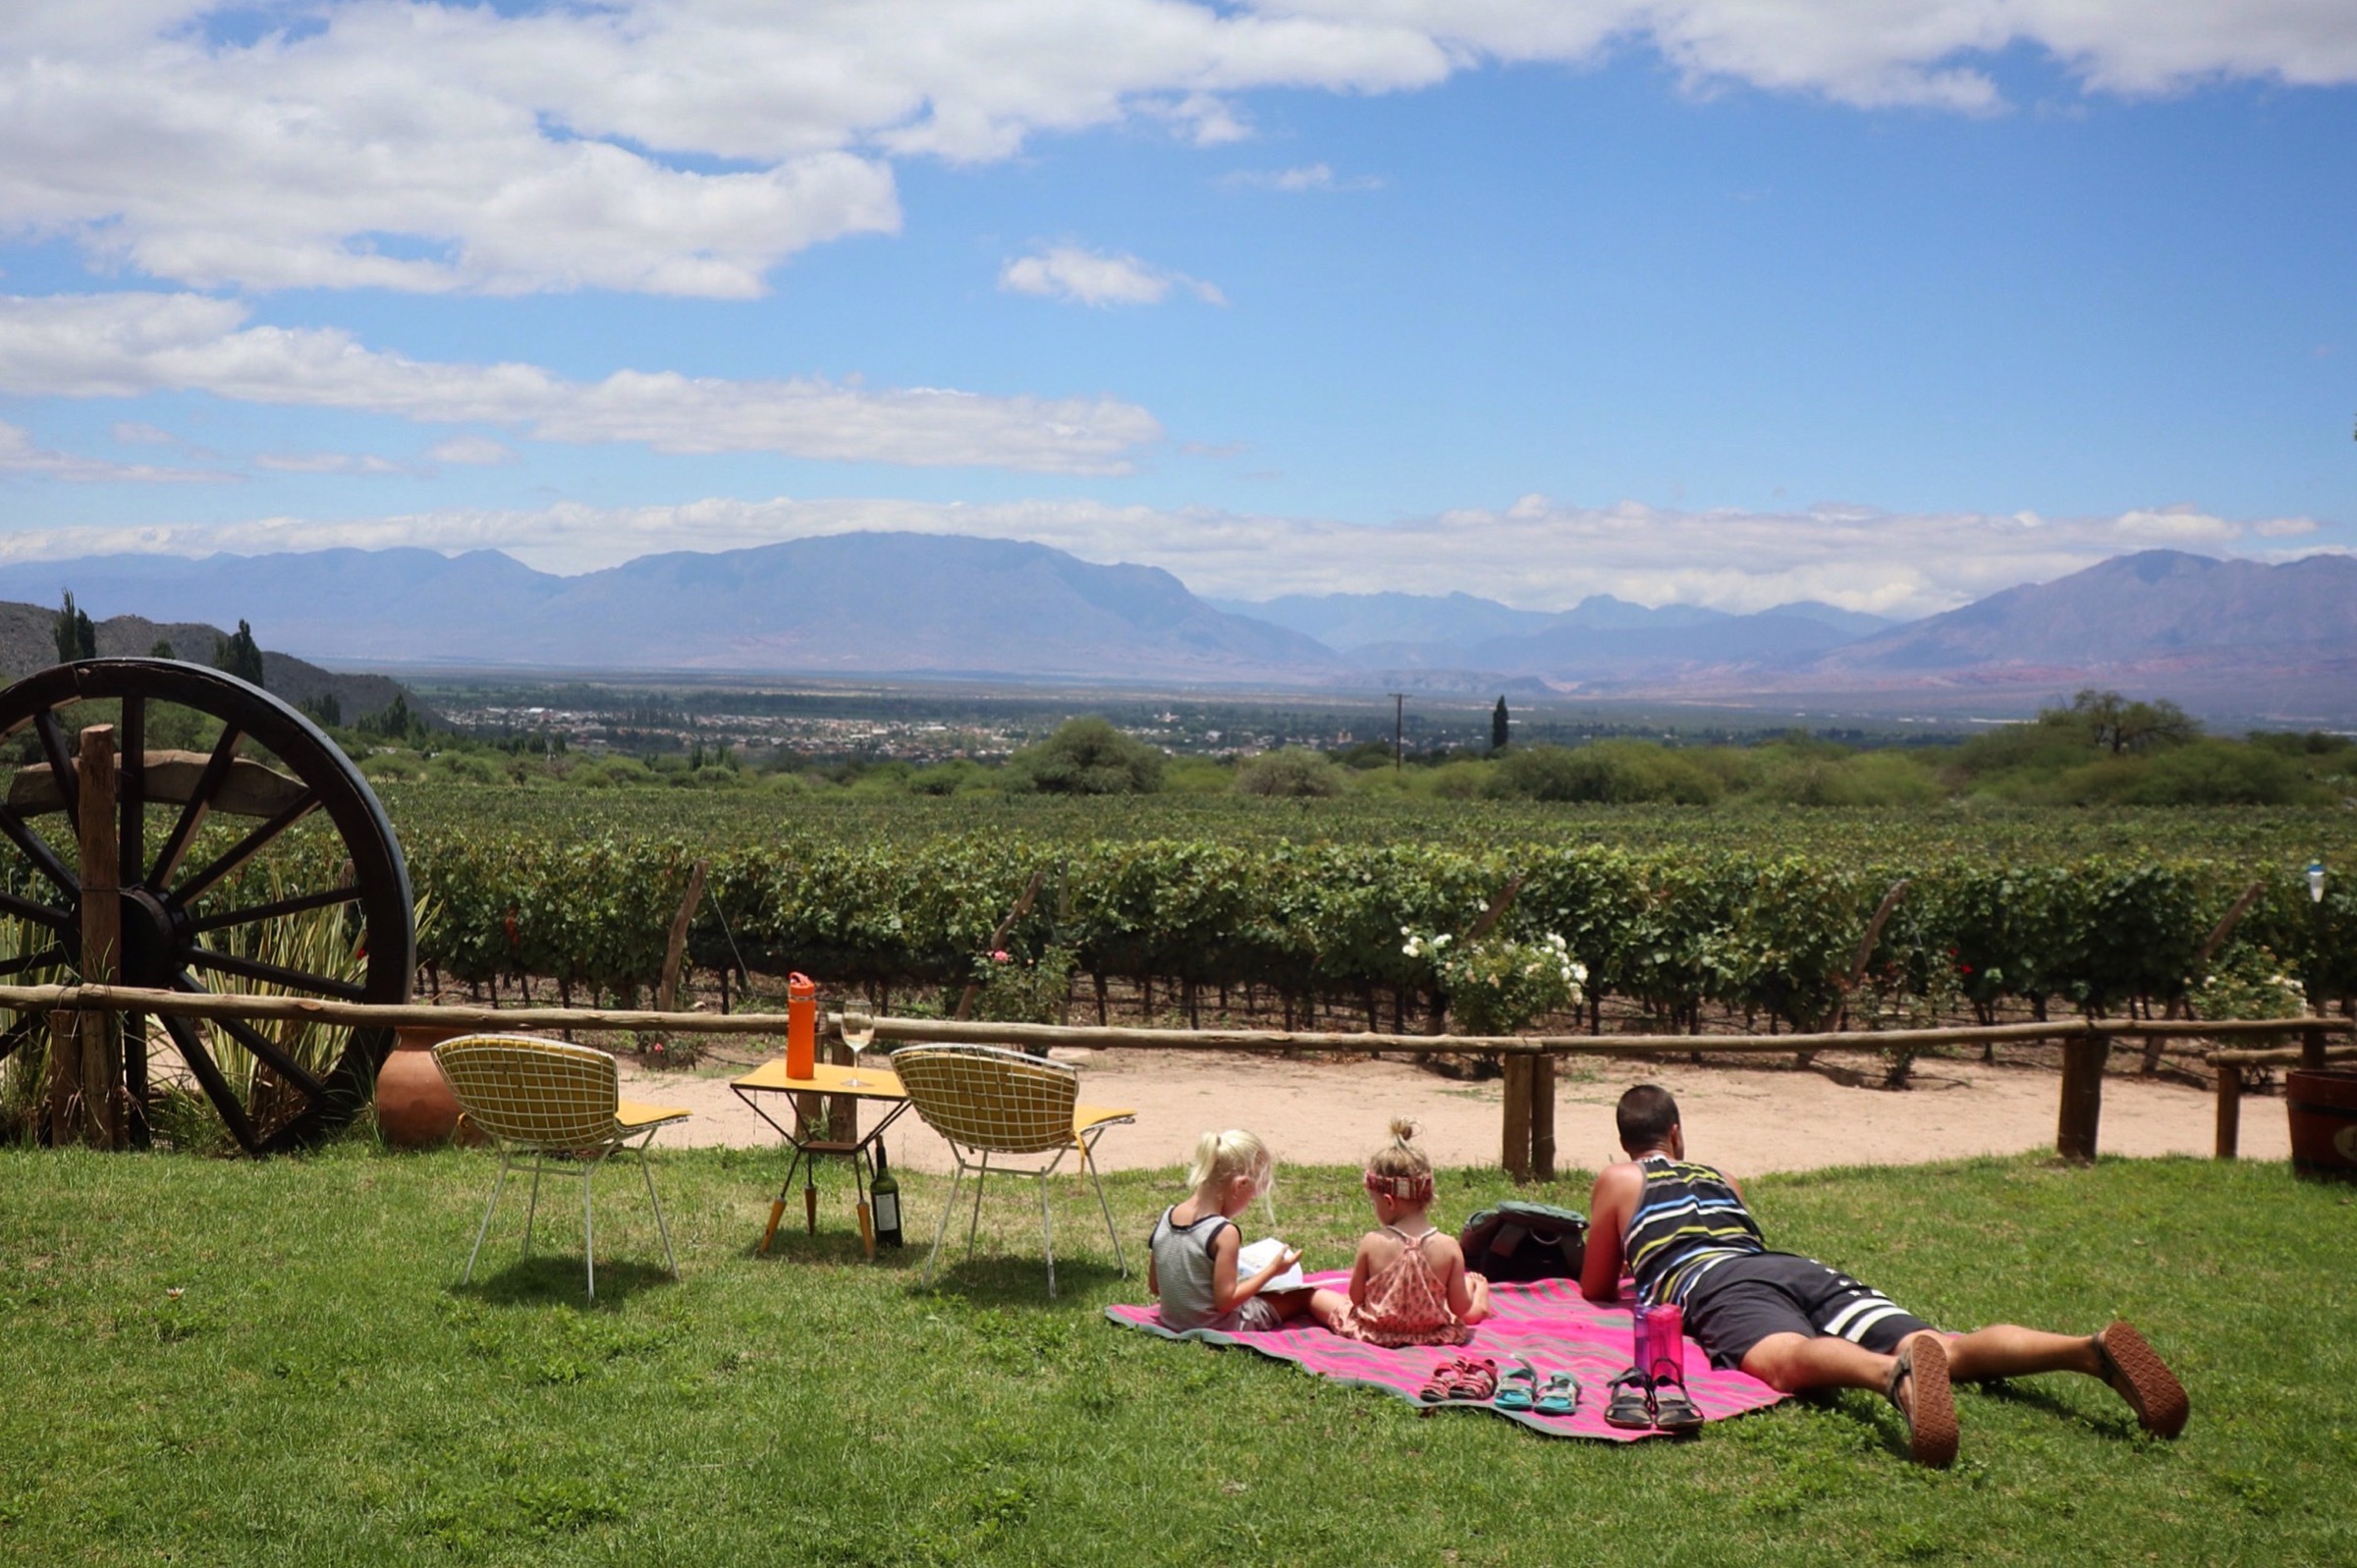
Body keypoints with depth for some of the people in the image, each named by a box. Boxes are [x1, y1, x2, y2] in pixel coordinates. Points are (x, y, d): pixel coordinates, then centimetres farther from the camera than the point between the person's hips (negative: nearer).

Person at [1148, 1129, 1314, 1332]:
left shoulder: (1166, 1218, -3)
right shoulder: (1224, 1233, -24)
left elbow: (1154, 1286, 5)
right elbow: (1226, 1301, -23)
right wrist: (1272, 1270, -13)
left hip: (1173, 1324, 8)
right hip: (1218, 1329, -7)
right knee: (1303, 1295, 4)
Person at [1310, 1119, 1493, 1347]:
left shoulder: (1371, 1244, -20)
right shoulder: (1449, 1247, -19)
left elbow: (1356, 1298, -9)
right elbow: (1460, 1307, -11)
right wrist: (1472, 1285, 10)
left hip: (1374, 1334, -1)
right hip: (1434, 1334, 2)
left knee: (1315, 1296, 24)